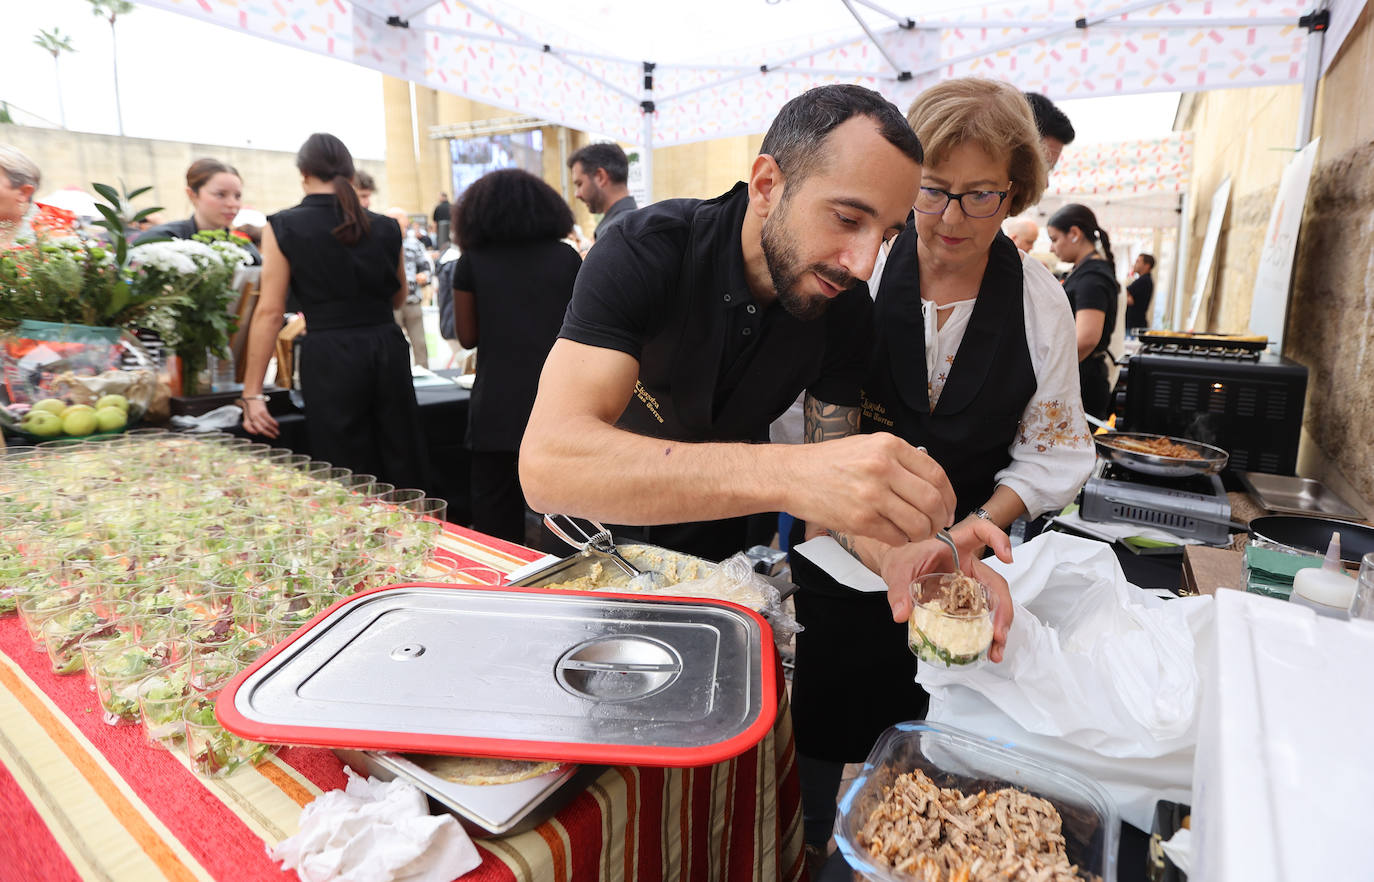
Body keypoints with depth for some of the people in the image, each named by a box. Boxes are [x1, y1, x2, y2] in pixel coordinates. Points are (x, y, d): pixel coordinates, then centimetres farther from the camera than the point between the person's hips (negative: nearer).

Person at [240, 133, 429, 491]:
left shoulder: (283, 227, -3)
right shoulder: (385, 227, 5)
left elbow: (270, 312, -6)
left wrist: (252, 392, -2)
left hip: (330, 357, -3)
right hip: (387, 349, 3)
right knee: (403, 471, 12)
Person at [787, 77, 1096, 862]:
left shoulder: (1042, 301, -2)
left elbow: (1056, 449, 3)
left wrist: (983, 523, -13)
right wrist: (878, 547, -25)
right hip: (841, 559, -1)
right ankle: (814, 848, 40)